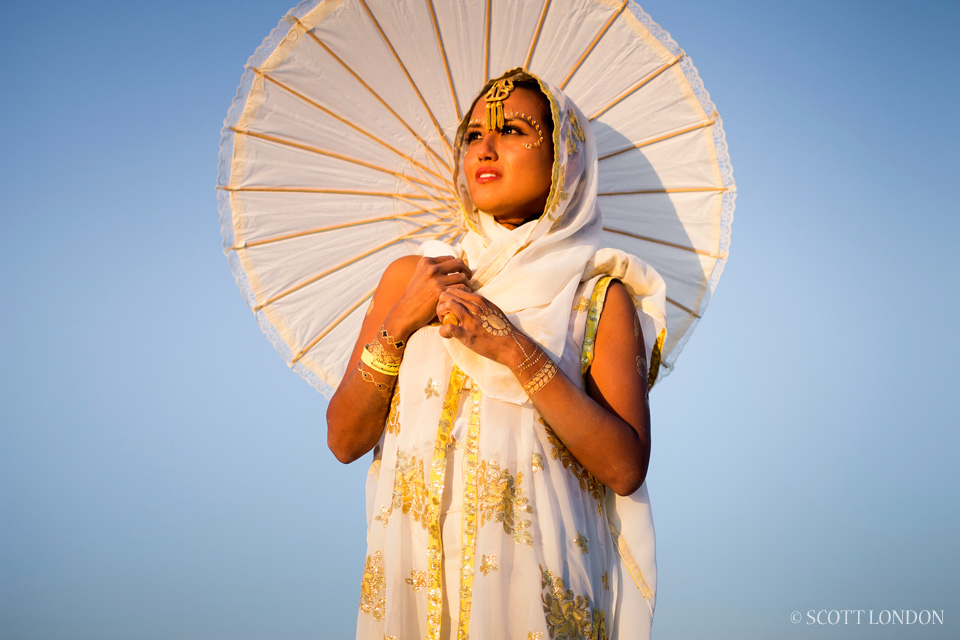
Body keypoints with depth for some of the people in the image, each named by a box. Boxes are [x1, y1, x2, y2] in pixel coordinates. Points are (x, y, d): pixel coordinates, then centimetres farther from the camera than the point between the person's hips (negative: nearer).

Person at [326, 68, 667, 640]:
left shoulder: (599, 296, -3)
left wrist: (516, 349, -19)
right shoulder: (410, 276, 6)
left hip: (538, 578, -2)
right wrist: (397, 324, -12)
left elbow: (626, 468, -13)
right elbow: (344, 439, 2)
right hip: (412, 573, 3)